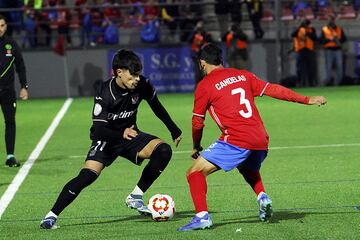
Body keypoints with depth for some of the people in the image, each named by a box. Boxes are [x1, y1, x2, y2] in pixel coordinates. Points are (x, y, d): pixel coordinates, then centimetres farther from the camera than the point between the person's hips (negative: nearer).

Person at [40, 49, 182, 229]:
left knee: (163, 150, -17)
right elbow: (99, 130, -30)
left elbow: (157, 107, 6)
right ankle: (51, 216, -18)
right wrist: (121, 134, -48)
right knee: (88, 174, -26)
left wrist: (174, 131, 16)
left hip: (130, 134, 5)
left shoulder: (142, 85, -15)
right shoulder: (105, 93, -27)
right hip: (106, 139, -5)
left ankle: (135, 197, -5)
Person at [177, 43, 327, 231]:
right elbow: (273, 90, 17)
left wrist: (196, 147, 24)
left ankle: (202, 217, -18)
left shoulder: (205, 85, 2)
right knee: (248, 170, 37)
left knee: (195, 172, -2)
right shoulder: (242, 75, 16)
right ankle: (262, 197, 11)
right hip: (261, 140, 6)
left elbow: (197, 122, 7)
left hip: (236, 141, -6)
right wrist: (307, 100, 24)